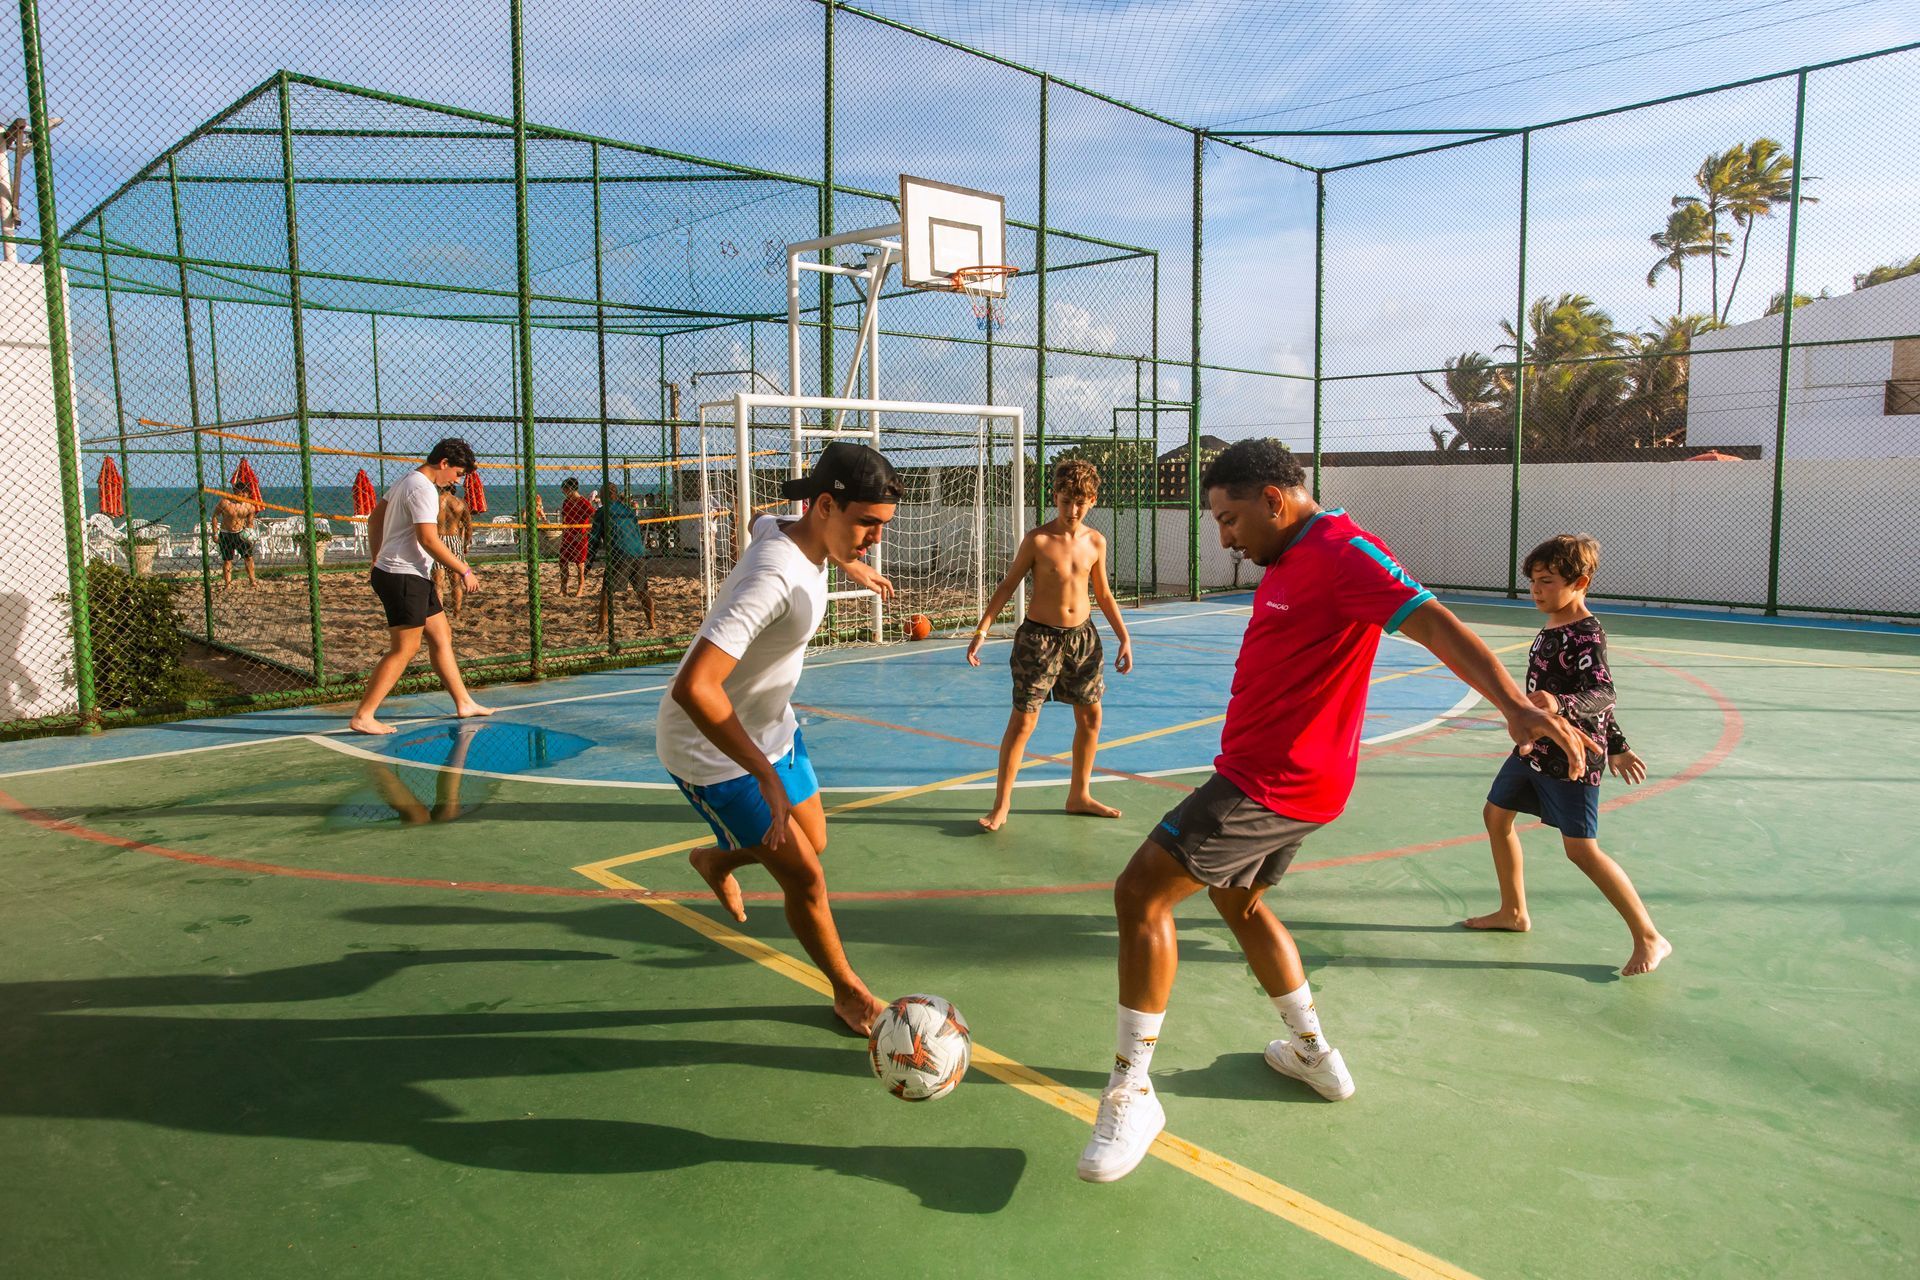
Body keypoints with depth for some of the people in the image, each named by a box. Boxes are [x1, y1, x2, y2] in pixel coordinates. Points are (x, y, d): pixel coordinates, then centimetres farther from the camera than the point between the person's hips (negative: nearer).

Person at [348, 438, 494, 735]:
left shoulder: (406, 481, 16)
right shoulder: (423, 489, -16)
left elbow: (374, 519, 23)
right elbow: (428, 539, -23)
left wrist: (378, 560, 27)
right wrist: (463, 570, -16)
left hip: (412, 577, 11)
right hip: (404, 577, -11)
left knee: (441, 636, 13)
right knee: (404, 649, -8)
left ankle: (464, 703, 20)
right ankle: (362, 717, -6)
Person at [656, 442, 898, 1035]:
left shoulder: (779, 526, -9)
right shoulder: (774, 579, -37)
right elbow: (694, 687, -45)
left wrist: (853, 567, 35)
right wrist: (768, 778, -41)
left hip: (770, 729, 9)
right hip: (712, 750, -9)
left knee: (812, 841, 20)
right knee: (804, 877, -6)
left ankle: (715, 860, 50)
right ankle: (849, 992, 19)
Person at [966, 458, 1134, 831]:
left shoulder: (1096, 542, 2)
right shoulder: (1037, 540, -10)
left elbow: (1103, 594, 13)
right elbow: (1008, 586, -6)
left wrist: (1124, 637, 11)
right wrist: (982, 631, -13)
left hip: (1082, 635, 5)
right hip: (1040, 636, -5)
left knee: (1090, 716, 11)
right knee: (1023, 720, -5)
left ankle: (1079, 796, 28)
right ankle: (1001, 805, 4)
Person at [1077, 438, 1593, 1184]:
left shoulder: (1340, 551, -18)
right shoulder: (1288, 561, 13)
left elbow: (1432, 622, -30)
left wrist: (1514, 705, -41)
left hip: (1270, 785, -11)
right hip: (1268, 774, 11)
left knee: (1140, 894, -12)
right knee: (1237, 899, 26)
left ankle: (1131, 1094, -3)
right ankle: (1313, 1054, 40)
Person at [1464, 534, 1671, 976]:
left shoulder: (1587, 635, -18)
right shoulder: (1551, 629, 10)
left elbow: (1602, 694, -29)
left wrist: (1559, 705, -49)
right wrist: (1616, 745, 23)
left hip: (1571, 756, -10)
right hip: (1535, 747, 10)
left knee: (1581, 848, -9)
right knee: (1496, 815, 15)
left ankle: (1649, 938, 5)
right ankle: (1514, 912, 31)